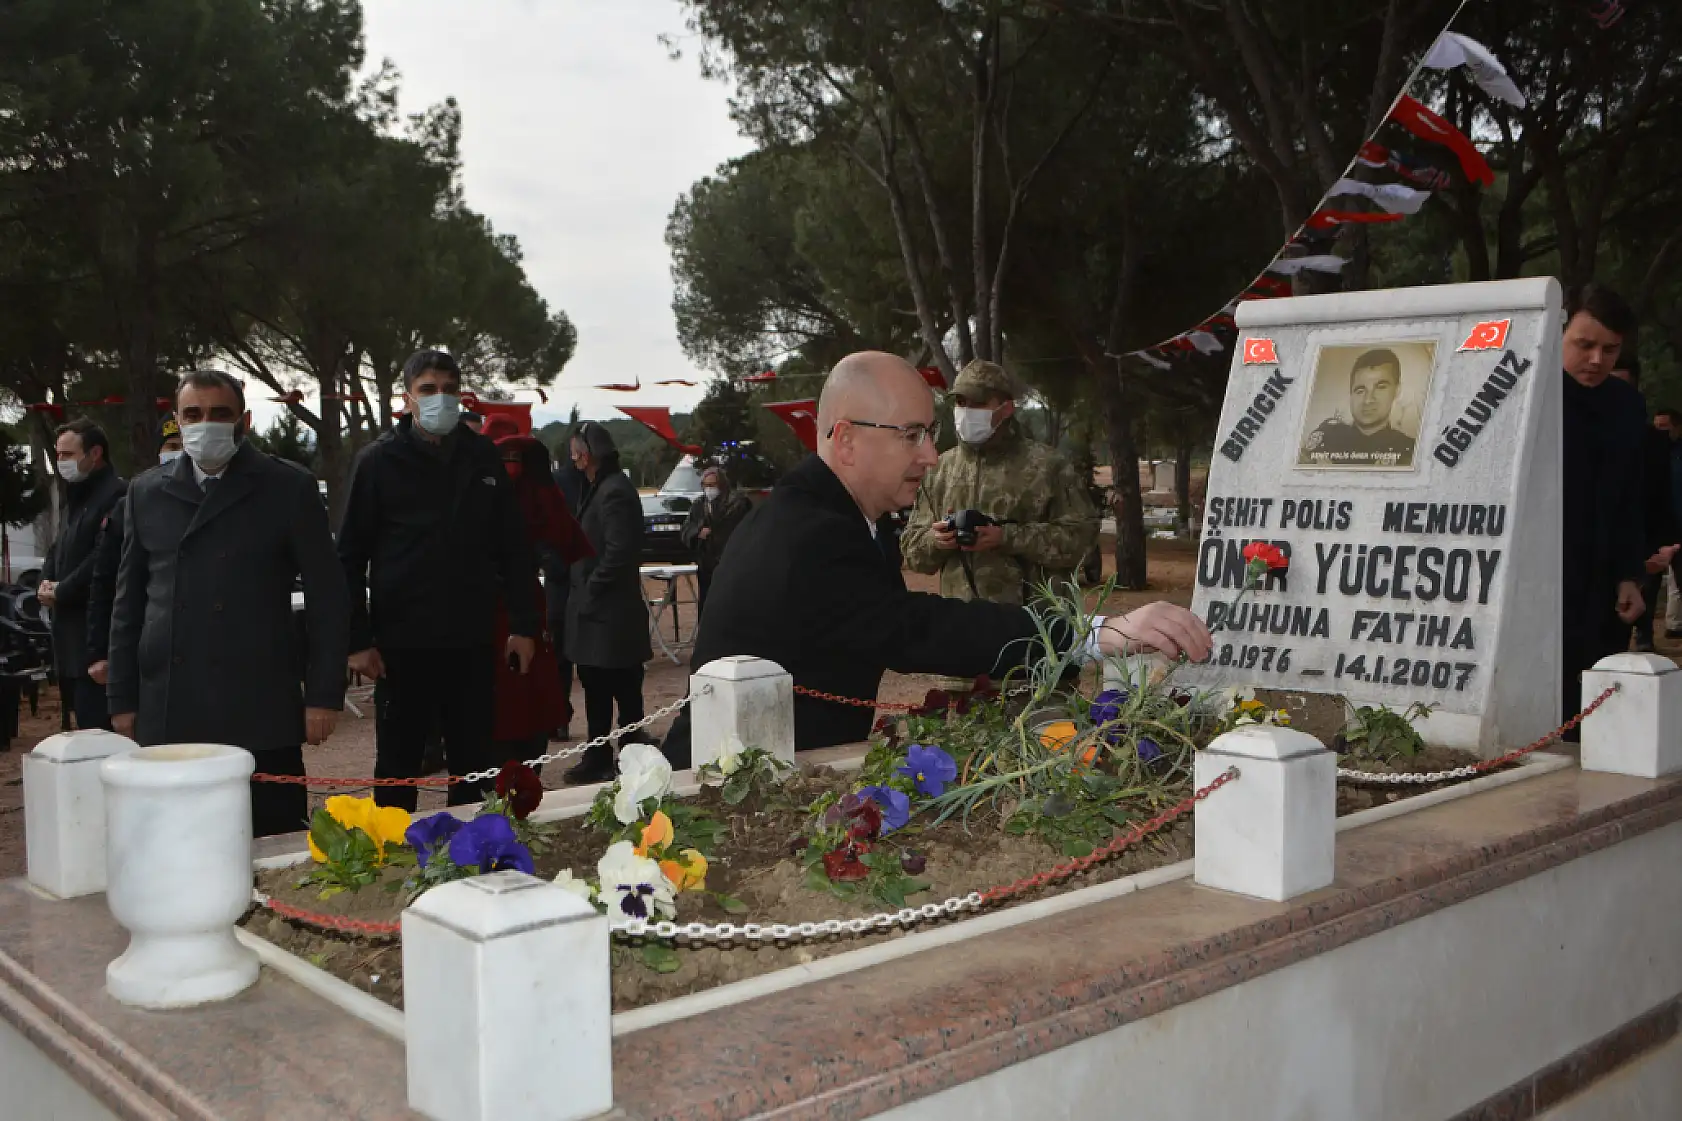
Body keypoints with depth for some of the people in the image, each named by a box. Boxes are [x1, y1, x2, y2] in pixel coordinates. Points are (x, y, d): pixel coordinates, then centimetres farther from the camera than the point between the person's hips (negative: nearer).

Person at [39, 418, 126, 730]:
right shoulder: (77, 498, 21)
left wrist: (60, 592, -11)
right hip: (70, 632, 10)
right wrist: (46, 584, 4)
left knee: (96, 724, -10)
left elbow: (104, 559, -21)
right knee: (80, 715, 12)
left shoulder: (117, 495, -12)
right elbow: (58, 550, 25)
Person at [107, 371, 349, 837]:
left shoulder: (289, 488, 2)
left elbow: (326, 596, 0)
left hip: (261, 712, -3)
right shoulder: (147, 493, 12)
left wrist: (324, 694, -4)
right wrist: (123, 699, 11)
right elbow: (130, 602, 15)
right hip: (166, 713, 3)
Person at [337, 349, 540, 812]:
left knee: (474, 767, 11)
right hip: (402, 645, -3)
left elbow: (514, 548, 10)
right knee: (398, 768, 8)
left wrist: (524, 625, 4)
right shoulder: (378, 462, -2)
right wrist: (358, 640, -9)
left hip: (473, 642, 3)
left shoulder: (484, 457, 7)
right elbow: (350, 557, -3)